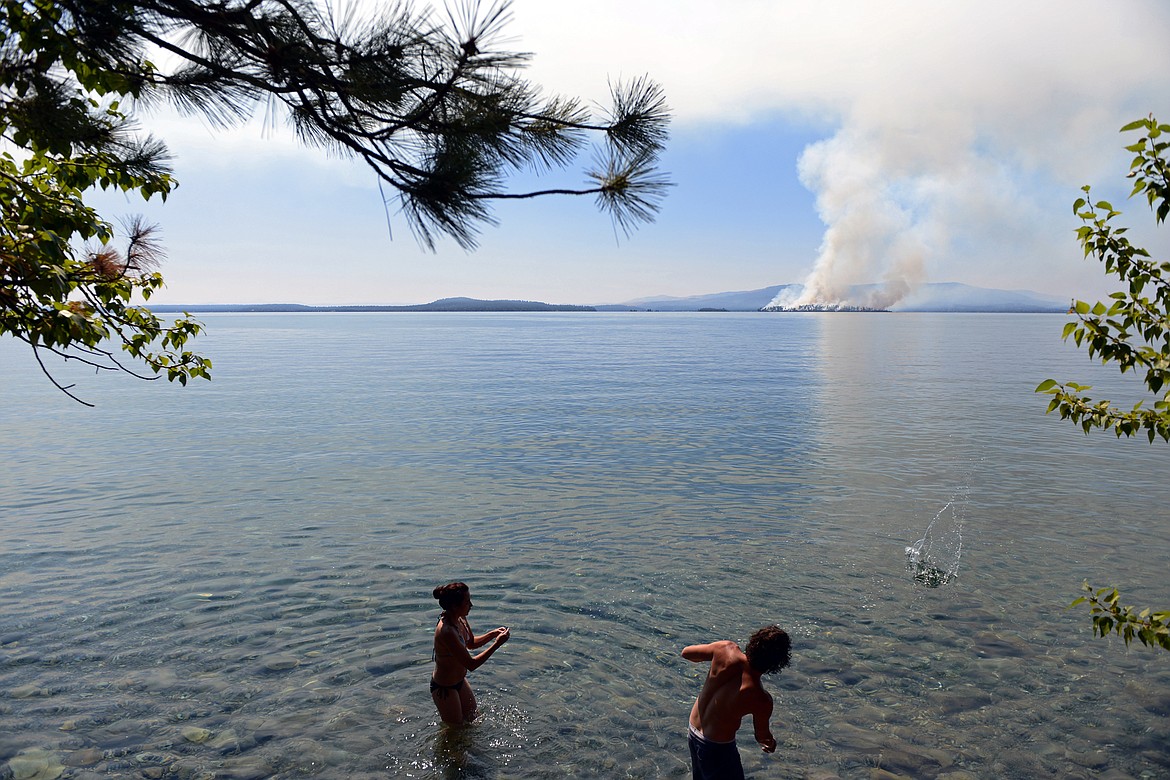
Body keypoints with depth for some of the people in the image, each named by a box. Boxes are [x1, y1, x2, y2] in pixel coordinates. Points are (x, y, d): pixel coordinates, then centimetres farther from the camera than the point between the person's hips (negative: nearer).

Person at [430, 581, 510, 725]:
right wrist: (497, 644, -31)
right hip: (444, 688, -8)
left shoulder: (460, 619, -9)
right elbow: (471, 664, -32)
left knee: (472, 717, 27)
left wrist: (493, 634, -6)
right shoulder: (446, 632, -36)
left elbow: (471, 643, 10)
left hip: (459, 680, 8)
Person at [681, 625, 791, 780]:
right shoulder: (761, 700, -31)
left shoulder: (726, 649, -25)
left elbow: (686, 652, -6)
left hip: (692, 732, 6)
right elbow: (762, 736, -8)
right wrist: (771, 742, 16)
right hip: (717, 747, -6)